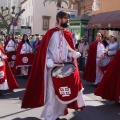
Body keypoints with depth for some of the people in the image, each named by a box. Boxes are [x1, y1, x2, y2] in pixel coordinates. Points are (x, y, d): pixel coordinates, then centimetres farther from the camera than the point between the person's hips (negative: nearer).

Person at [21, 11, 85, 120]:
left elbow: (70, 50, 14)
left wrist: (74, 54, -8)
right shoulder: (51, 33, -5)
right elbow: (44, 50, -7)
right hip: (53, 67, -5)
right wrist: (49, 63, -17)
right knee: (52, 91, -2)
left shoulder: (68, 34, 10)